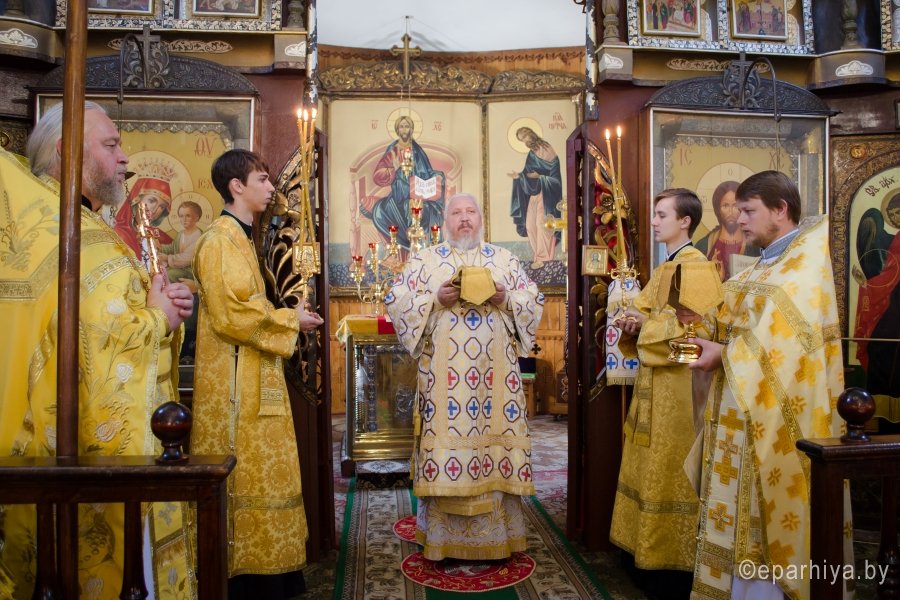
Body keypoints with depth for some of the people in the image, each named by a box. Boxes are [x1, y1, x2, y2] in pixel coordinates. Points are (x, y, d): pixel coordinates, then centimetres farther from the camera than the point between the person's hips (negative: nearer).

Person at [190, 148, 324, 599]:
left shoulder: (239, 237, 17)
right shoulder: (221, 239, -13)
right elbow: (231, 315, -21)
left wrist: (285, 318, 9)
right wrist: (290, 319, -11)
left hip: (250, 377, 10)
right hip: (235, 380, -10)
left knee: (254, 472, 15)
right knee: (242, 475, -2)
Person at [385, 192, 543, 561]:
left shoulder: (505, 260, 13)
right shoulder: (425, 260, 9)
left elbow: (534, 300, 10)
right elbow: (396, 301, 1)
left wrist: (505, 299, -10)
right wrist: (435, 300, -14)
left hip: (495, 373, 2)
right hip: (444, 374, -1)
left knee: (495, 437, 3)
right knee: (445, 439, -1)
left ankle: (497, 535, 16)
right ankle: (442, 538, 11)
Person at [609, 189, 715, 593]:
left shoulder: (696, 264, -11)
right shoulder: (663, 268, 16)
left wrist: (644, 323, -14)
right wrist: (634, 321, -2)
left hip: (678, 379, -9)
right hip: (653, 376, 9)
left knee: (671, 467, -1)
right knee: (652, 465, 14)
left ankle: (678, 559, 13)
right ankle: (653, 548, 25)